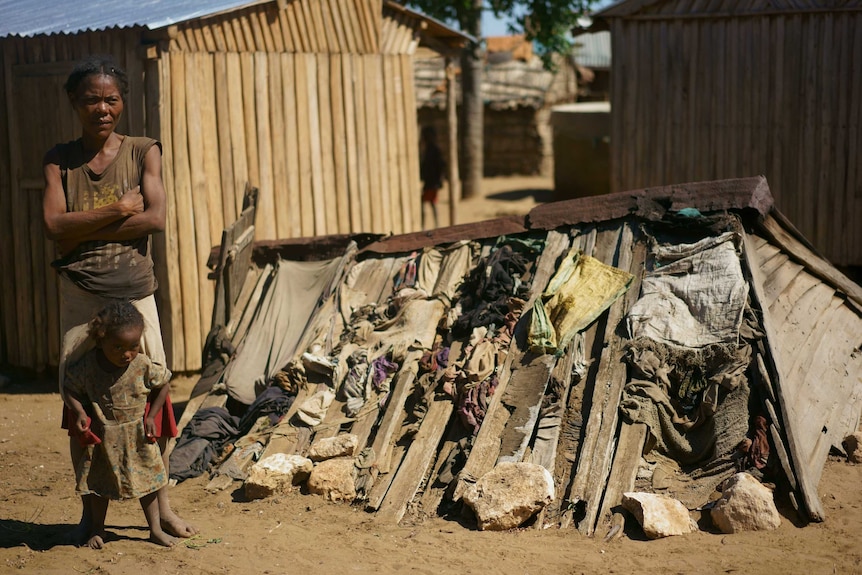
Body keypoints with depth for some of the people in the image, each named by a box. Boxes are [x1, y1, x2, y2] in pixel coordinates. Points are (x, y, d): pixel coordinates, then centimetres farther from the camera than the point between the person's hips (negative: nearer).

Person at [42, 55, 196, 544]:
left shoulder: (144, 152, 3)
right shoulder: (60, 160, 5)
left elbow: (156, 219, -10)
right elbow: (54, 225, -8)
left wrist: (84, 231, -11)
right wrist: (118, 211, -13)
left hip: (135, 291, 0)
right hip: (80, 296, 1)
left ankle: (161, 504, 17)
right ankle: (90, 509, 20)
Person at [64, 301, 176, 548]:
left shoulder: (143, 365, -17)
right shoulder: (87, 366, -18)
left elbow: (163, 384, 0)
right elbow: (70, 388, -4)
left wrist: (151, 416, -3)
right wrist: (79, 412, -20)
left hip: (137, 435, 1)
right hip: (101, 437, -1)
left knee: (147, 480, 9)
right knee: (99, 482, 11)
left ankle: (155, 529, 21)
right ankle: (97, 530, 28)